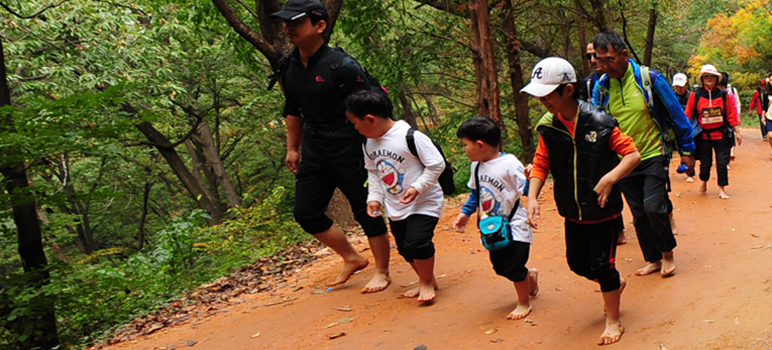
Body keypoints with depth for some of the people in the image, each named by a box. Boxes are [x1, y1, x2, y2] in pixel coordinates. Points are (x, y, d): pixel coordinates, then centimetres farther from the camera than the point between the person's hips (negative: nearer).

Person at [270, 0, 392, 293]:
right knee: (305, 213, 10)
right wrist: (292, 148, 18)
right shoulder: (288, 66, 4)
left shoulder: (343, 67, -18)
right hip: (314, 154, 7)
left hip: (349, 152, -7)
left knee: (366, 212, 2)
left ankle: (382, 272, 21)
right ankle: (352, 259, 28)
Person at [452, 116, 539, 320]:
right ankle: (530, 275, 42)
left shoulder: (510, 164, -20)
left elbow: (525, 189, -21)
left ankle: (524, 303, 23)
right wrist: (465, 213, 13)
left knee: (514, 268, -2)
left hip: (514, 227, -7)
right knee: (500, 267, 12)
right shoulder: (477, 166, 2)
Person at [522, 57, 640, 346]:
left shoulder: (599, 123, -20)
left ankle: (613, 321, 24)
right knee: (577, 263, 16)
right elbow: (540, 164, -1)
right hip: (573, 213, 5)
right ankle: (615, 284, 48)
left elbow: (633, 154, -17)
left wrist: (610, 178, -32)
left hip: (603, 211, -5)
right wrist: (532, 197, -14)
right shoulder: (548, 127, -7)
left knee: (601, 265, 1)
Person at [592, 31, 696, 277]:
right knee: (639, 215, 10)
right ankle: (653, 259, 26)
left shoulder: (649, 79, -11)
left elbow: (677, 114, -2)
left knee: (653, 207, -15)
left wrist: (686, 150, 2)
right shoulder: (601, 86, -2)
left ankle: (668, 252, 10)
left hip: (653, 156, -4)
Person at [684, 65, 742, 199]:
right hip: (703, 136, -1)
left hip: (721, 135, 1)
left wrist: (737, 132, 5)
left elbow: (731, 114, 5)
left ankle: (722, 188, 12)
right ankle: (704, 182, 33)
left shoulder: (724, 95, 2)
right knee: (705, 162, 5)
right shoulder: (696, 95, -2)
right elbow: (688, 114, 0)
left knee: (722, 162, 0)